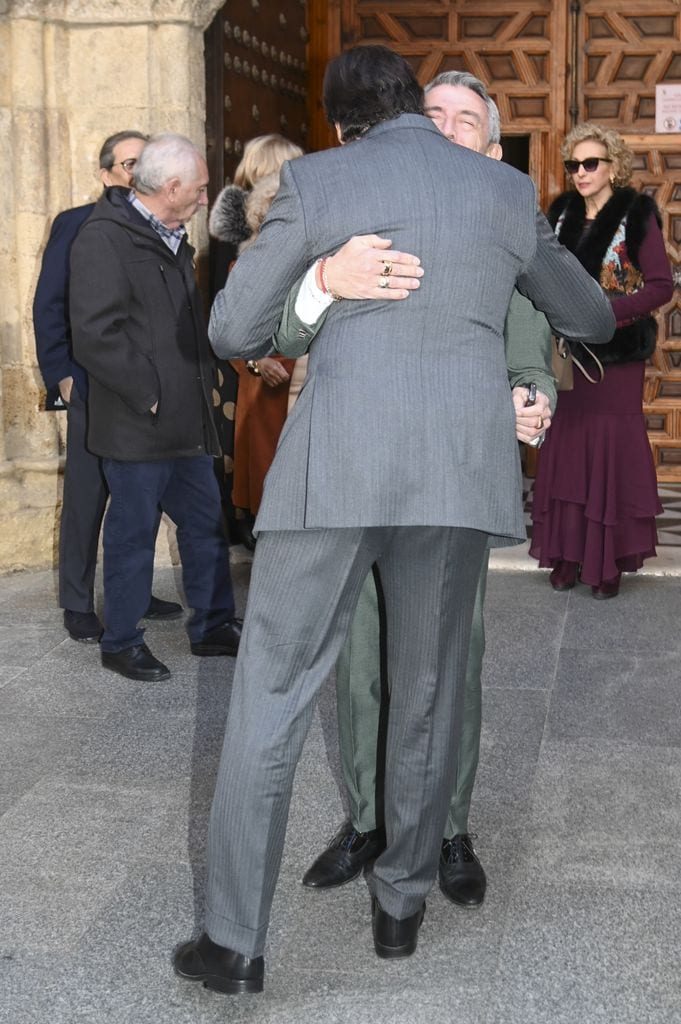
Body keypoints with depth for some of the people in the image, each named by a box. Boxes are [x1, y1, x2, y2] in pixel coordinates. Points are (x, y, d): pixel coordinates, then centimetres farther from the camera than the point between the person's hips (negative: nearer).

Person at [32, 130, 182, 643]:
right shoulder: (75, 225, -1)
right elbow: (48, 306, -2)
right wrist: (60, 375, -9)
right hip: (94, 387, -4)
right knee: (86, 499, 2)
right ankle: (78, 606, 12)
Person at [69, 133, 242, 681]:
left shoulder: (173, 239, 17)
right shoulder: (103, 238, -13)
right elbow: (95, 334, -21)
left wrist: (207, 380, 13)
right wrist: (151, 394, -18)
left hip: (186, 422, 9)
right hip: (136, 425, -9)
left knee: (206, 523, 14)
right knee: (133, 533, 2)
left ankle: (214, 626, 27)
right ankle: (122, 642, 16)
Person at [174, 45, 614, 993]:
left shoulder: (315, 180, 4)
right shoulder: (508, 192, 13)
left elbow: (233, 331, 3)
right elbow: (593, 321, 26)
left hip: (336, 468, -2)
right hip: (460, 472, 3)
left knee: (269, 699, 5)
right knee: (427, 699, 17)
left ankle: (235, 941, 7)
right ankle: (401, 905, 29)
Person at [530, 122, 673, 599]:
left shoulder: (636, 215, -6)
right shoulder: (562, 214, 8)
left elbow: (662, 286, -10)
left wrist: (606, 312, -20)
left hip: (617, 355, -4)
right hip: (568, 352, 4)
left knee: (612, 449, -2)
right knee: (566, 448, 4)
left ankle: (610, 561, 6)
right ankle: (568, 554, 12)